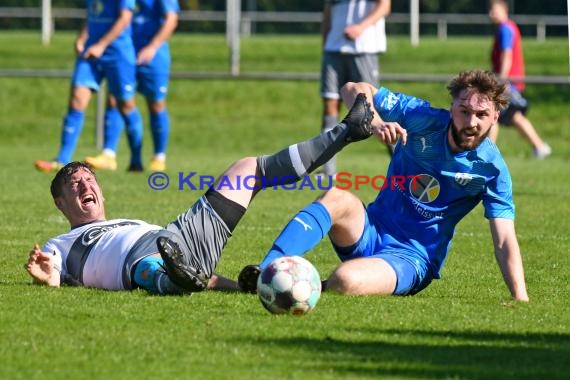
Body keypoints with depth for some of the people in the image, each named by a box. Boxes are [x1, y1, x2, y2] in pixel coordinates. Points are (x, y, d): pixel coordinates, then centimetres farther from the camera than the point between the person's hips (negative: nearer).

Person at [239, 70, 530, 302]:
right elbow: (355, 89, -7)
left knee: (345, 281, -36)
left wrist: (521, 301, -25)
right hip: (372, 232, 3)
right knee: (337, 199, -33)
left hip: (413, 259, -3)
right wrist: (374, 121, -29)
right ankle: (265, 271, -40)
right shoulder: (422, 120, -7)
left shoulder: (491, 168, -10)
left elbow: (504, 241, -12)